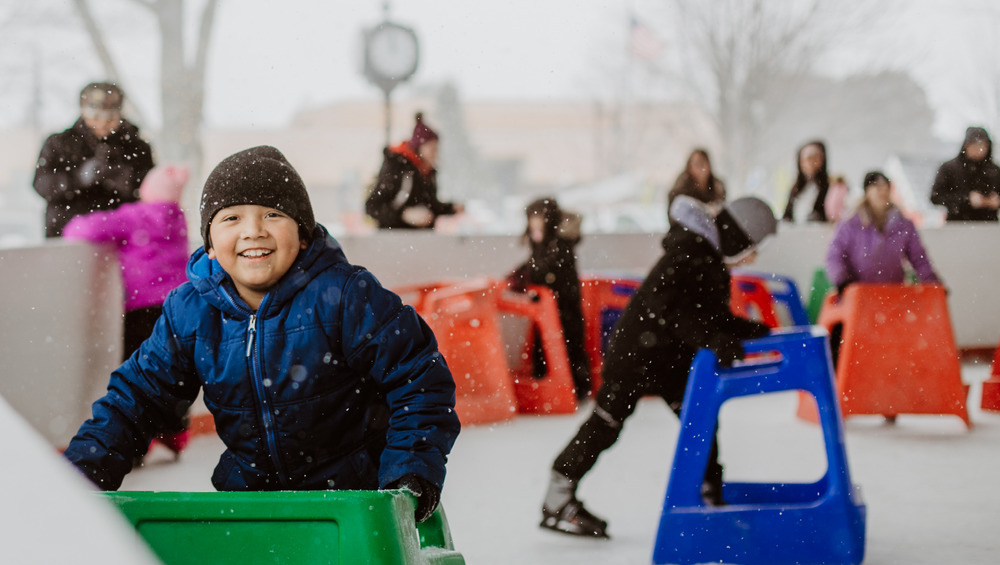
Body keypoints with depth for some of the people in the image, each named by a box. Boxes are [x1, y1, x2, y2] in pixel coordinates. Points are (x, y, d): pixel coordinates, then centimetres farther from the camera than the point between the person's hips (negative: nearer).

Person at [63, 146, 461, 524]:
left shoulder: (342, 296, -16)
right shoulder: (189, 311, -4)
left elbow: (420, 379, -11)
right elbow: (137, 396, 6)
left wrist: (413, 472, -20)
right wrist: (83, 472, -6)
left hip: (352, 491, -3)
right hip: (246, 494, 4)